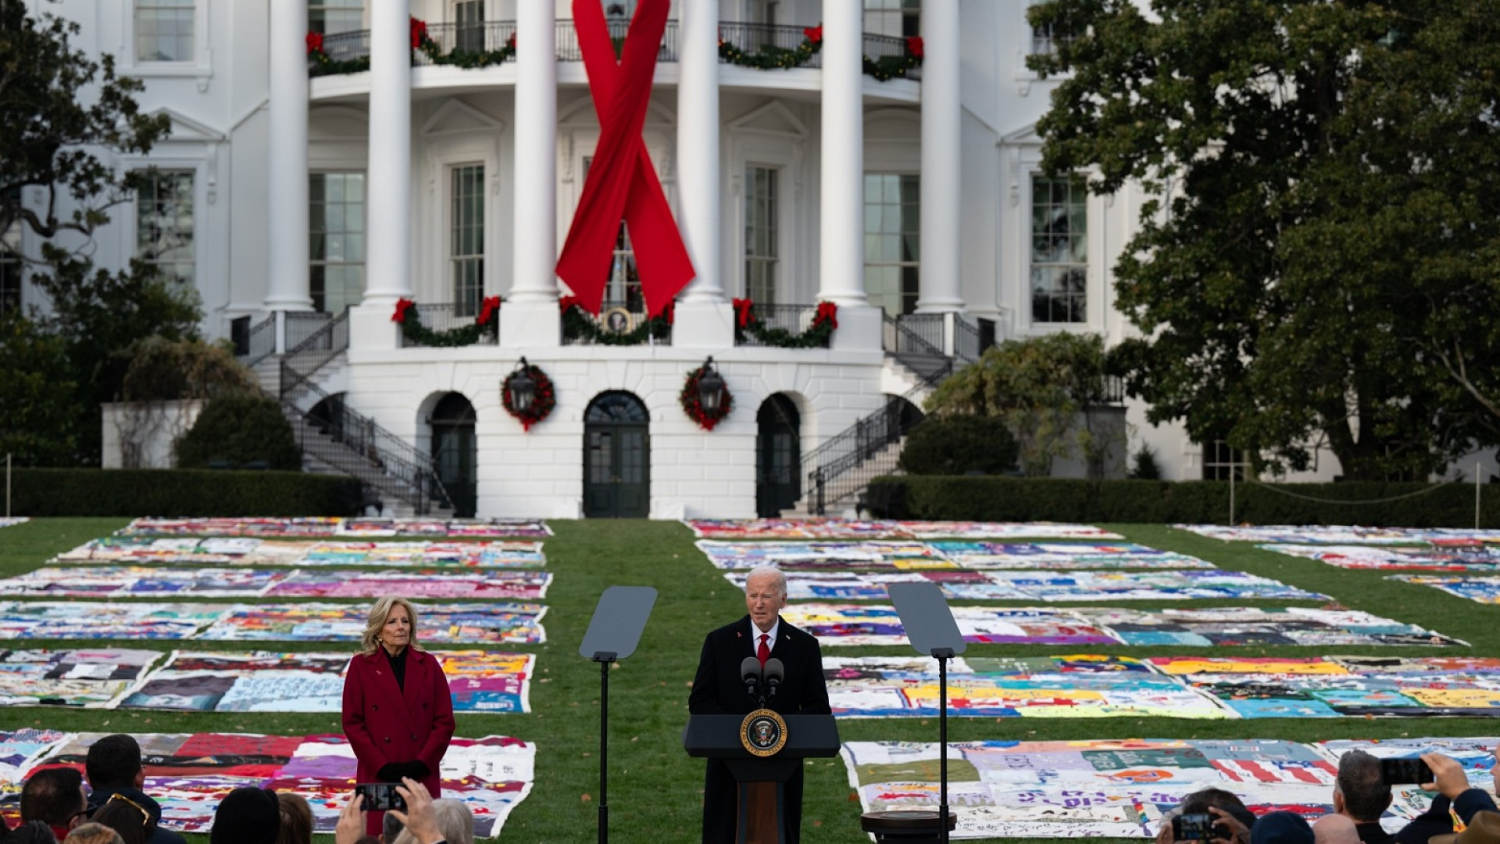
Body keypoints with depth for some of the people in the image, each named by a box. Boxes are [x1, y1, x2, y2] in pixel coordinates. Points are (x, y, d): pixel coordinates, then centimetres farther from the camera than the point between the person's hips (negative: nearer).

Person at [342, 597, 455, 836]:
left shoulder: (427, 664, 6)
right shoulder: (361, 666, 2)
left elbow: (444, 721, 4)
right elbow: (352, 722, -1)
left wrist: (421, 763, -8)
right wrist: (381, 766, -9)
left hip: (423, 777, 1)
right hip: (377, 777, -1)